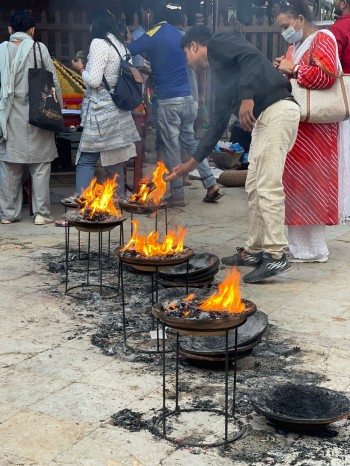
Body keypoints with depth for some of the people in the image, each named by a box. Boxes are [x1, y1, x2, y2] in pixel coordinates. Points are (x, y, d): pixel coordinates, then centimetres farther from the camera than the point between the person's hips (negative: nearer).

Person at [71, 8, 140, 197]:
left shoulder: (99, 43, -11)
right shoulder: (121, 45, 11)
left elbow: (93, 81, -17)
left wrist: (81, 69, 3)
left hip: (101, 111, -8)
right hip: (119, 110, 8)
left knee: (86, 161, -5)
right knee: (114, 161, 13)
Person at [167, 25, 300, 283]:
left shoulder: (219, 43, 5)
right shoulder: (220, 77, 29)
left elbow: (252, 56, -15)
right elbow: (218, 123, 31)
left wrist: (247, 97, -24)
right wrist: (192, 163, 34)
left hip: (278, 109, -10)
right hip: (263, 118, 10)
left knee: (268, 187, -12)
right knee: (254, 187, 13)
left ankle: (276, 255, -9)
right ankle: (255, 250, 20)